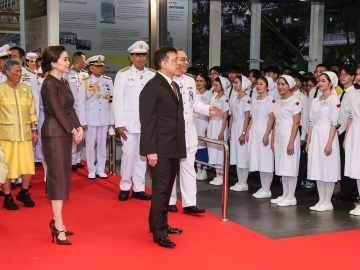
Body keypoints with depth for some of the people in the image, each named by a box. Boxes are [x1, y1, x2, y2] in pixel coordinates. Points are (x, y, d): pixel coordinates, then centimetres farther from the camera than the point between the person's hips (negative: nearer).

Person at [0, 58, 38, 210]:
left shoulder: (25, 88, 11)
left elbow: (32, 111, 13)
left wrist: (34, 130, 10)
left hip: (25, 133, 4)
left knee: (28, 164, 5)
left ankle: (24, 193, 25)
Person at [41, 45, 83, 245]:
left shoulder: (63, 82, 12)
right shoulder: (49, 84, -13)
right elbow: (57, 111, -17)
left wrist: (78, 128, -1)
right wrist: (73, 131, -12)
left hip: (65, 133, 9)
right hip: (54, 134, -8)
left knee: (63, 176, 11)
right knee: (58, 176, -6)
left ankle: (57, 221, 20)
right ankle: (58, 226, 0)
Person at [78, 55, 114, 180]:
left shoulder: (108, 81, 4)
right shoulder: (85, 82, -3)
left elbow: (112, 101, 4)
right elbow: (81, 103, -4)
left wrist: (112, 120, 3)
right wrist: (83, 121, -8)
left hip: (105, 118, 2)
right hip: (91, 118, -2)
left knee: (102, 144, 8)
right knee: (90, 145, 5)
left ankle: (101, 169, 18)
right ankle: (91, 170, 15)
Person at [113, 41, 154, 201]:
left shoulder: (153, 75, 7)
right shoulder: (123, 74, -1)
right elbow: (118, 100, -4)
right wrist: (119, 124, -10)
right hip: (129, 122, -3)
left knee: (142, 155, 8)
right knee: (128, 154, -3)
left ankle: (138, 188, 17)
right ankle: (125, 187, 12)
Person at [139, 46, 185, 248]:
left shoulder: (175, 86, 15)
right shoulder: (152, 87, -11)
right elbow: (147, 121, -15)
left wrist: (181, 147, 14)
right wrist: (151, 150, -19)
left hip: (174, 148, 8)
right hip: (160, 149, -8)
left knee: (167, 189, 15)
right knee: (161, 189, -3)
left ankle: (159, 224, 27)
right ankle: (159, 232, 5)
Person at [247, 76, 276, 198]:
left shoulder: (271, 100, -8)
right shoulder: (255, 100, 14)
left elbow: (271, 118, -13)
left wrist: (266, 135, -18)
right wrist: (248, 132, 11)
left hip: (264, 132, -8)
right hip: (254, 132, 8)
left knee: (266, 161, -4)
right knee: (258, 160, 9)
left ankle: (267, 190, 2)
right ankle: (263, 188, 15)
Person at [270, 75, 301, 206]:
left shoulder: (295, 101, -9)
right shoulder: (279, 102, 14)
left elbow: (296, 123, -13)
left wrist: (291, 142, -18)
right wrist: (273, 139, 12)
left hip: (289, 138, -8)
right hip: (279, 139, 8)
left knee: (290, 167, -4)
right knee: (282, 167, 10)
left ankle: (291, 197, 3)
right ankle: (284, 195, 17)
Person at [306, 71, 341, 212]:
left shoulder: (334, 100, -7)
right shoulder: (315, 101, 13)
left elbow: (334, 123, -12)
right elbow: (311, 122, 13)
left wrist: (329, 143, -17)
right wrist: (308, 142, 9)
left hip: (327, 136, -7)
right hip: (315, 137, 7)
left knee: (328, 169, -2)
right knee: (317, 169, 8)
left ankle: (327, 202, 5)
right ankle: (321, 200, 15)